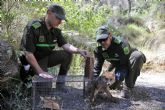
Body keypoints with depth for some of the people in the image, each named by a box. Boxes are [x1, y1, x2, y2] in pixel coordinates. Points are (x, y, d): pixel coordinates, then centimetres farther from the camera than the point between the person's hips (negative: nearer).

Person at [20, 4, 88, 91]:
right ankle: (29, 71, 5)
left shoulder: (56, 30, -4)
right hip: (34, 60, -7)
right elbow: (28, 53, -29)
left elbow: (65, 45, -7)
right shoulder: (33, 27, -27)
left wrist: (78, 50, -28)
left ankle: (60, 84, -1)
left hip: (47, 57, 7)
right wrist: (40, 72, -32)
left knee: (67, 55, -12)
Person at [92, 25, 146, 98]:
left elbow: (125, 63, -29)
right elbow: (97, 67, -8)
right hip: (120, 66, 4)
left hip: (130, 64, -4)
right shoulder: (99, 49, -14)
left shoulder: (121, 44, -33)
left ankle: (128, 87, -29)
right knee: (112, 86, -26)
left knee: (137, 55, -40)